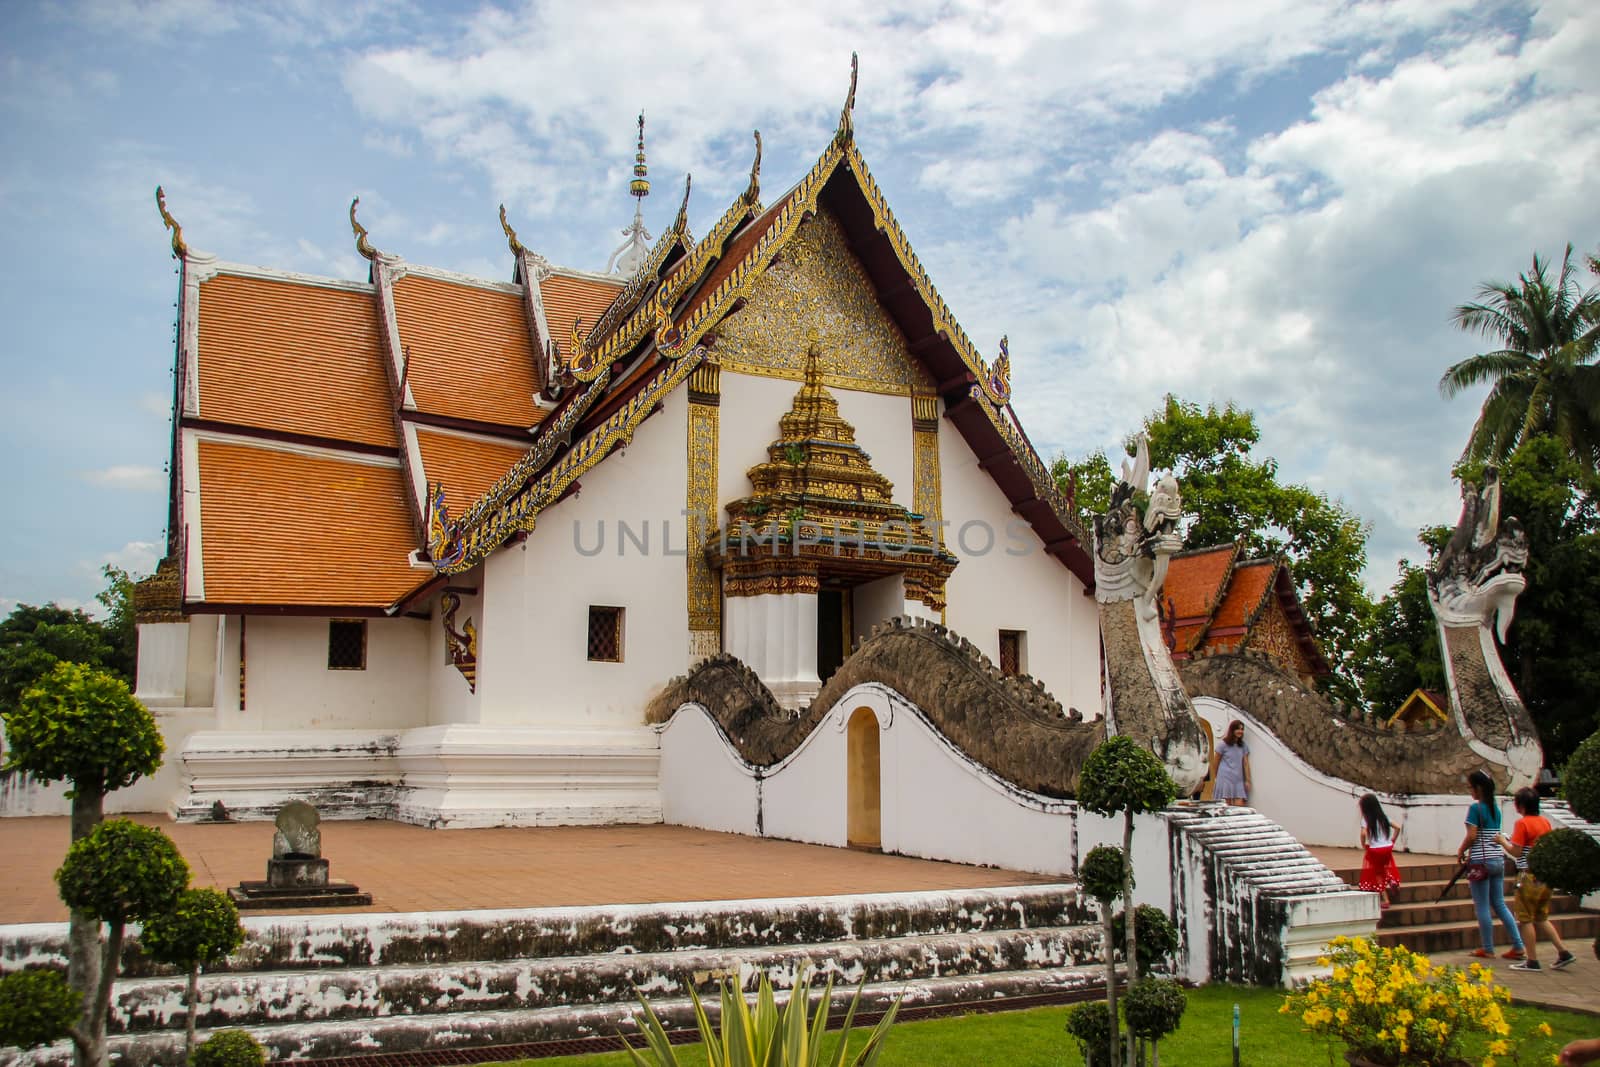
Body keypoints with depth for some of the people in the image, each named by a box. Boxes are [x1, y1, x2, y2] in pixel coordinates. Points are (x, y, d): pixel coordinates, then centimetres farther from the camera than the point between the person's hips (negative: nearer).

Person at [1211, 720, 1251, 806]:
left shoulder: (1244, 746, 13)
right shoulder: (1224, 745, 1)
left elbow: (1246, 764, 8)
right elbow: (1215, 763, 6)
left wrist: (1247, 780, 1)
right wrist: (1214, 779, 8)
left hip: (1239, 781, 4)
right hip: (1225, 779, -4)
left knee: (1240, 806, -8)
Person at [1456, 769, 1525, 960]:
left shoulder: (1475, 808, -14)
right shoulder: (1496, 808, 10)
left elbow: (1472, 836, -18)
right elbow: (1492, 836, 12)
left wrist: (1461, 851, -1)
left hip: (1482, 862, -8)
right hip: (1498, 859, 8)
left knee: (1482, 907, 2)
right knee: (1500, 904, 14)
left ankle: (1488, 950, 7)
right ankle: (1518, 946, 11)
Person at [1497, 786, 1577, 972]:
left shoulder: (1522, 823, -14)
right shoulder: (1545, 822, 8)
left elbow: (1516, 851, -16)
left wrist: (1502, 840, 1)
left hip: (1529, 876, -8)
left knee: (1526, 918, 2)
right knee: (1541, 918, 19)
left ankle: (1532, 961, 5)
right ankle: (1563, 952, 12)